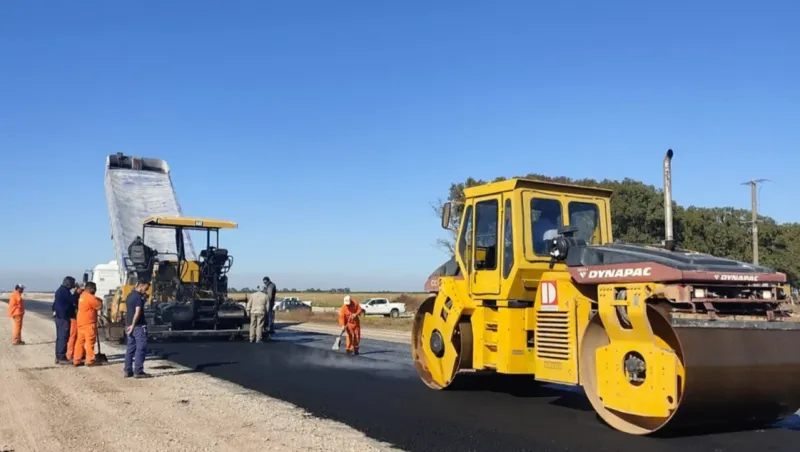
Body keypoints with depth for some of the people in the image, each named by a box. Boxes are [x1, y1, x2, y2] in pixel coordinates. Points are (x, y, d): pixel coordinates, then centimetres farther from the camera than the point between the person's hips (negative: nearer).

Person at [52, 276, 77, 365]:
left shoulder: (60, 290, 16)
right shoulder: (65, 291, -15)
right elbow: (74, 300, -16)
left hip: (58, 316, 10)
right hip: (63, 317, -10)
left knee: (60, 337, 13)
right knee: (63, 337, -7)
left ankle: (58, 357, 17)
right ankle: (62, 358, -7)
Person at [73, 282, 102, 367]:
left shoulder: (82, 296, 14)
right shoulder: (90, 297, -17)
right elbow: (99, 306, -14)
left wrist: (96, 300, 7)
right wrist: (99, 301, 4)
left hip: (81, 322, 9)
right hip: (89, 324, -9)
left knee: (80, 341, 11)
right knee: (90, 342, -3)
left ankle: (76, 360, 14)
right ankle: (90, 360, 0)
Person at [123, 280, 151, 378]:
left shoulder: (130, 296, 14)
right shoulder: (138, 297, -15)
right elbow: (137, 312, -22)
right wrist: (133, 325, -16)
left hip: (130, 326, 9)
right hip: (139, 326, -9)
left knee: (130, 348, 11)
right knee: (141, 349, -5)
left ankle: (128, 371, 13)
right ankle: (138, 371, -5)